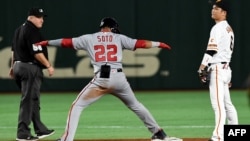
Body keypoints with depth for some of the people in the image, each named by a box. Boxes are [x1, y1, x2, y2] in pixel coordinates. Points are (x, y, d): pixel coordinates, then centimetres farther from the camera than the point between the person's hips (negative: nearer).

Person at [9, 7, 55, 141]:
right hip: (30, 68, -10)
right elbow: (37, 52, -20)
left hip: (18, 66, 10)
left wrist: (13, 67, 29)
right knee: (28, 100, -8)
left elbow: (14, 50, 22)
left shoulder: (19, 30, 15)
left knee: (33, 100, 16)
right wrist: (48, 66, -13)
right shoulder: (32, 31, -16)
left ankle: (40, 130, 21)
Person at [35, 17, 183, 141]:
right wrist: (158, 44, 25)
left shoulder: (89, 38, 12)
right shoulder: (119, 38, 13)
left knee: (77, 106, 5)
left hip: (101, 79, -2)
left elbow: (66, 42, 15)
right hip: (119, 78, 2)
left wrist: (46, 42, 27)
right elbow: (140, 44, 12)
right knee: (135, 105, 24)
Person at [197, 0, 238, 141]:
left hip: (217, 68, -10)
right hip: (226, 68, 10)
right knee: (227, 103, 15)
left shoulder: (218, 28, -12)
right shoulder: (229, 29, 18)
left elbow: (211, 51, -20)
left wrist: (201, 69, -22)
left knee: (218, 103, -15)